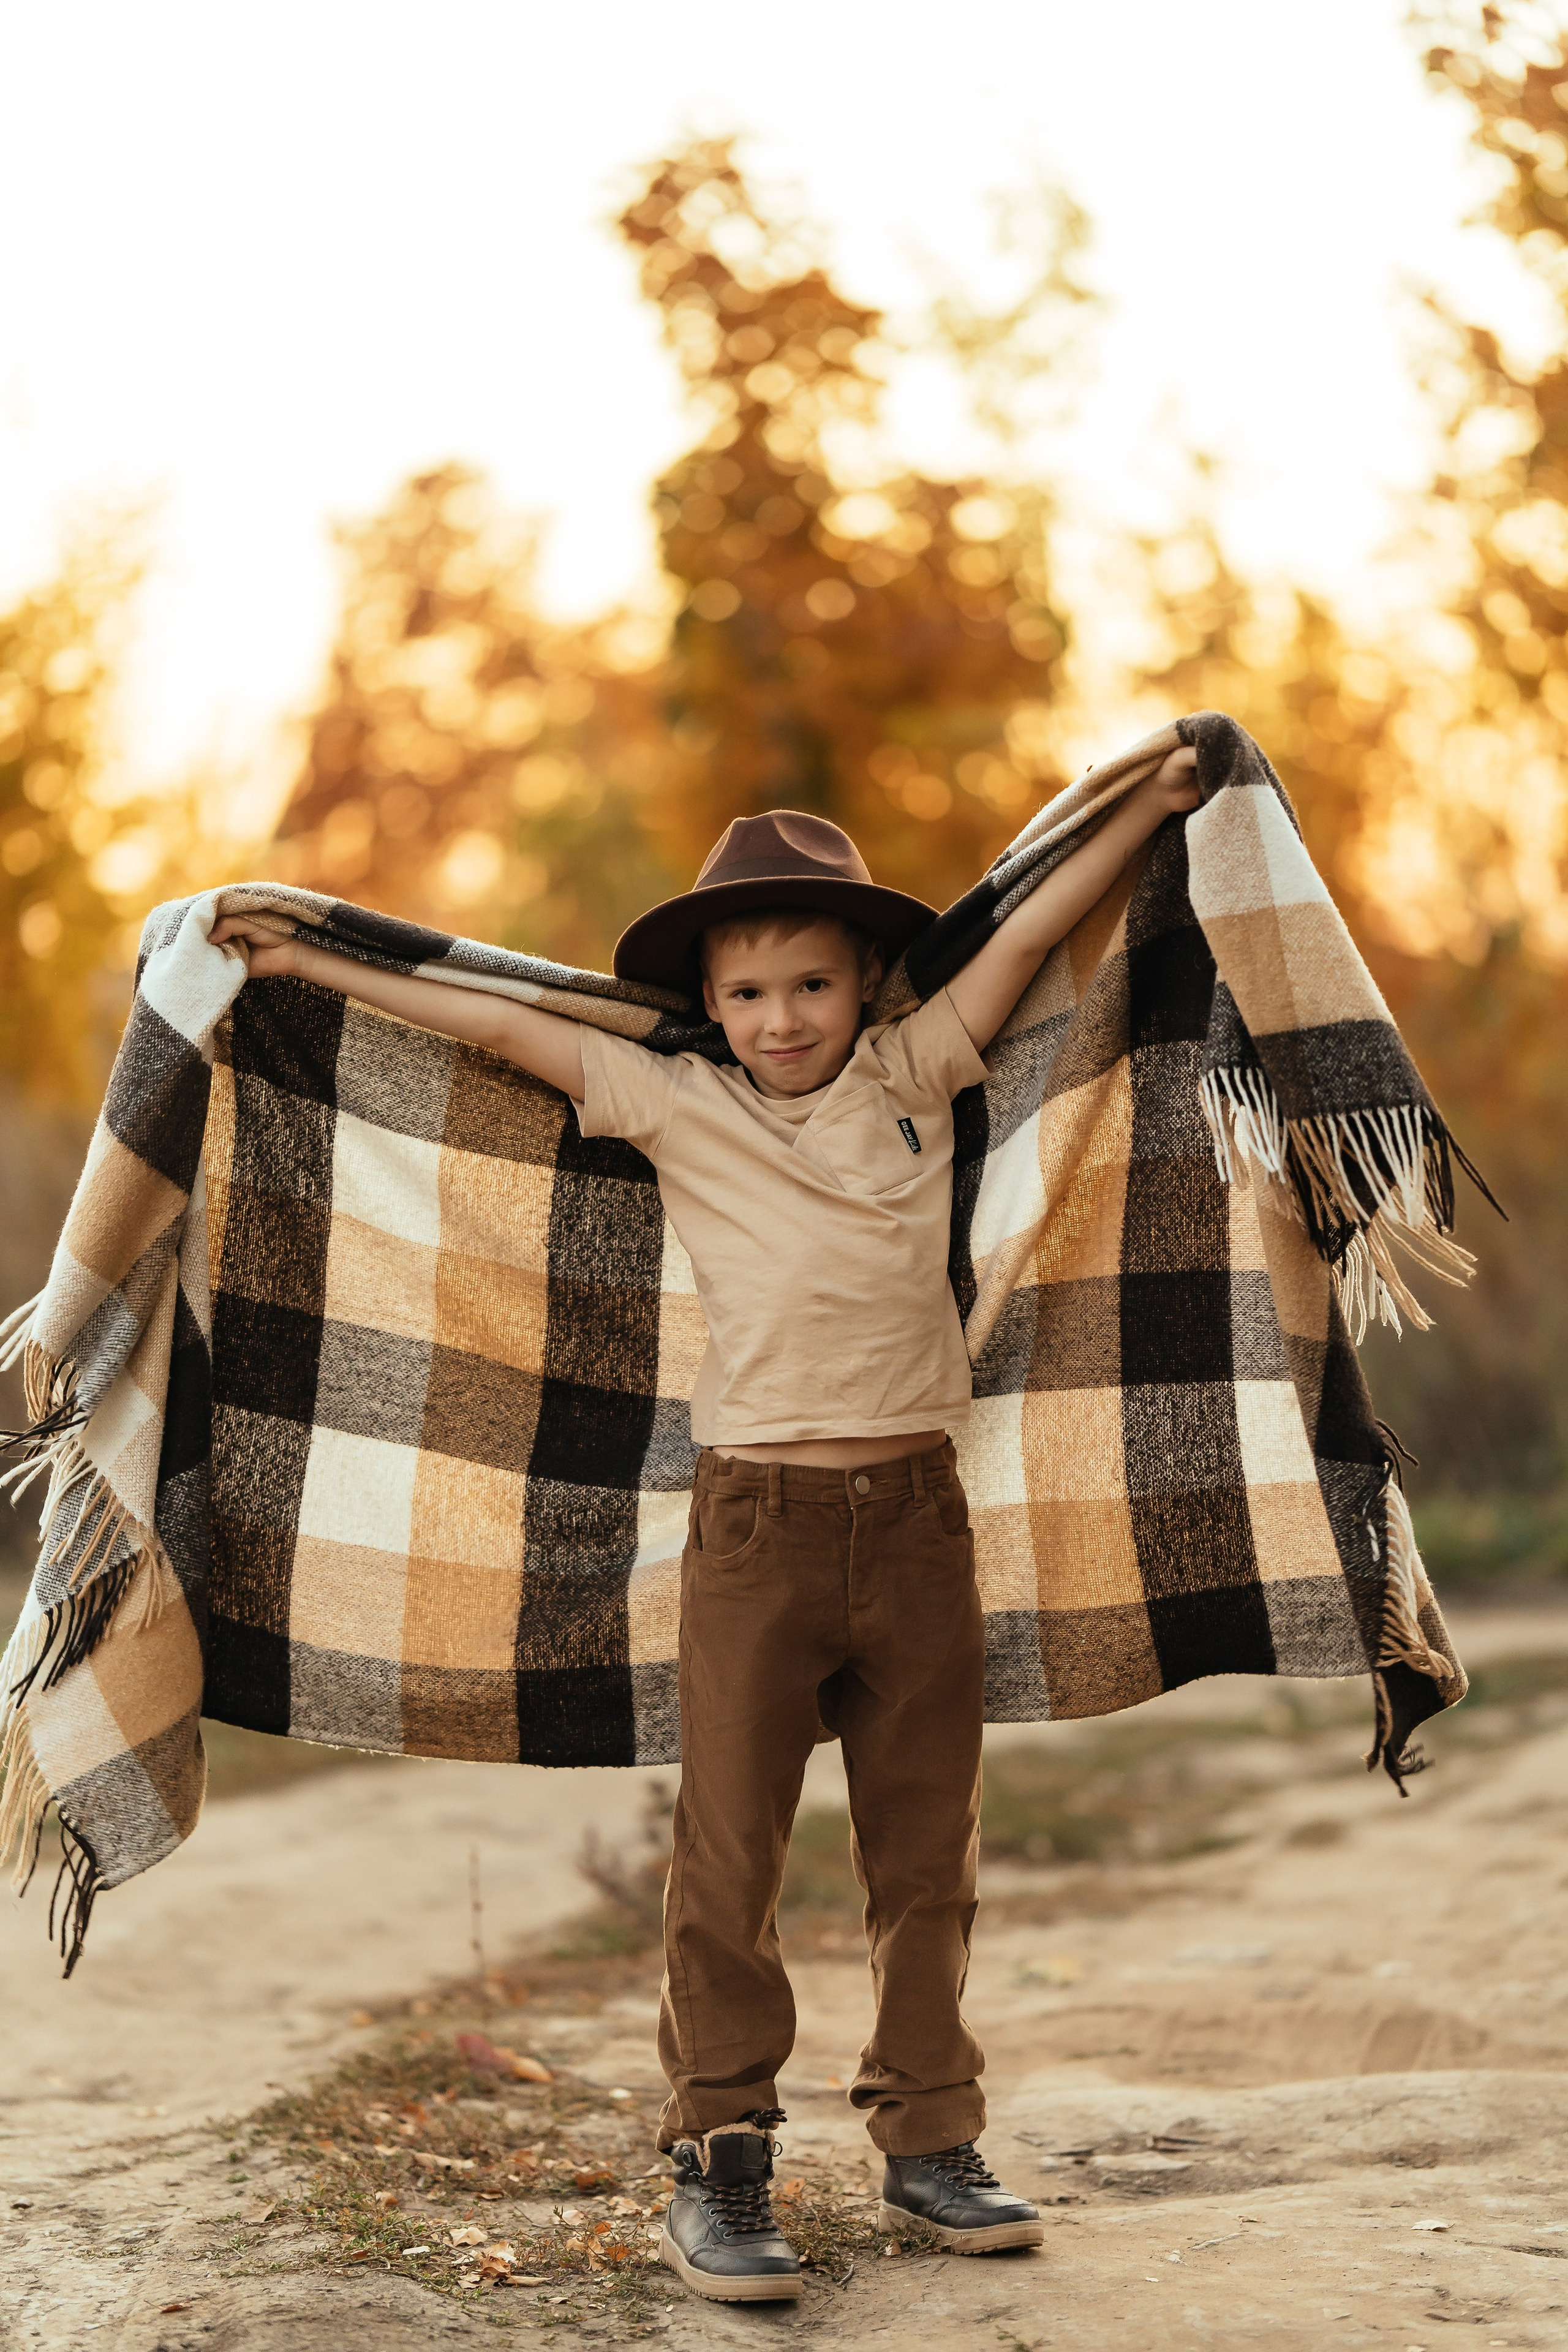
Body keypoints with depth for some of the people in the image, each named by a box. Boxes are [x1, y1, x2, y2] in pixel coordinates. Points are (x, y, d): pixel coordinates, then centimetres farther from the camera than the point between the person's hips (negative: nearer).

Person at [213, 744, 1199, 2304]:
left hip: (916, 1515, 2)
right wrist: (310, 969, 9)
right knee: (729, 1855, -1)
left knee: (926, 1852, 9)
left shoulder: (912, 1079, 7)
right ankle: (717, 2164, 8)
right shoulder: (675, 1108, 3)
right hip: (758, 1519, -2)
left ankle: (930, 2146, 20)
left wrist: (1156, 801, 15)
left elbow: (1023, 939, 10)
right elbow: (499, 1025, 5)